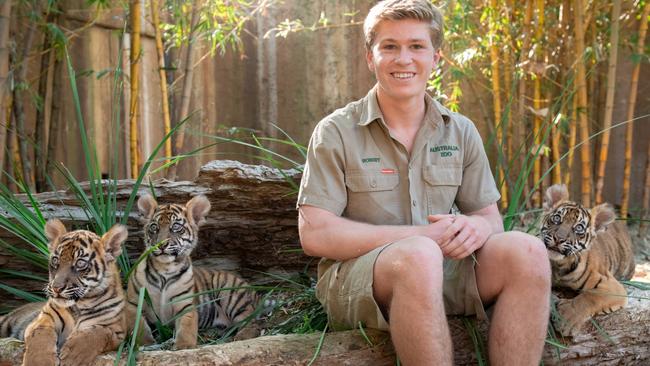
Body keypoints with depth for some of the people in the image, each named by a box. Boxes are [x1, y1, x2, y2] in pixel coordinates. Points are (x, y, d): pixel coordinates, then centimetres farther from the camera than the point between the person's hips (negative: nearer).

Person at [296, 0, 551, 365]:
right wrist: (421, 236, -19)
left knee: (527, 250, -23)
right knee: (420, 256, -37)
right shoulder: (336, 133, -2)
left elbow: (491, 219, 13)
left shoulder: (462, 132, 10)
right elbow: (315, 234, -10)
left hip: (442, 270, 5)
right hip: (356, 275, -4)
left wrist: (475, 228, -15)